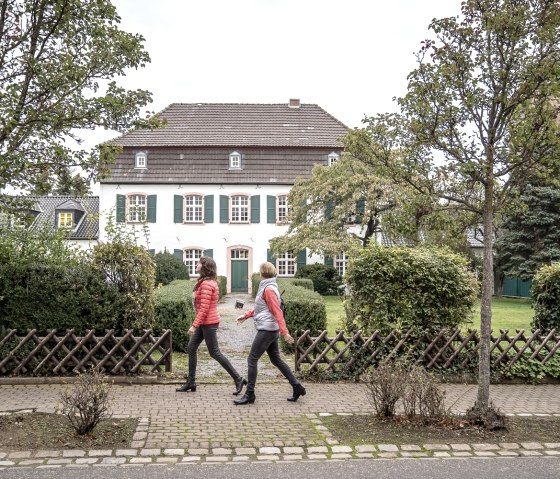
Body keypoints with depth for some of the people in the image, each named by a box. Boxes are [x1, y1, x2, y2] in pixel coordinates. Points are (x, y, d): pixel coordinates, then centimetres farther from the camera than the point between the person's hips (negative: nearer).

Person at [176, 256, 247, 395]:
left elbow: (204, 308, -22)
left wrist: (194, 325, -21)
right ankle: (191, 382, 19)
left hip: (208, 322, -10)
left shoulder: (206, 284, -19)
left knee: (215, 353, -3)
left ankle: (238, 379, 3)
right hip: (204, 322, 10)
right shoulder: (209, 282, 12)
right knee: (191, 349, 12)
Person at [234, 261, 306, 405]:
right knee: (276, 360, 14)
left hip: (267, 330, -10)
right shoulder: (267, 287, 14)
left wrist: (284, 332, -25)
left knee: (252, 359, -3)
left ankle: (249, 394, 2)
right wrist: (246, 315, 25)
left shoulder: (269, 289, -16)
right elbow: (260, 308, 26)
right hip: (271, 330, 10)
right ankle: (297, 387, 16)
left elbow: (277, 312, -22)